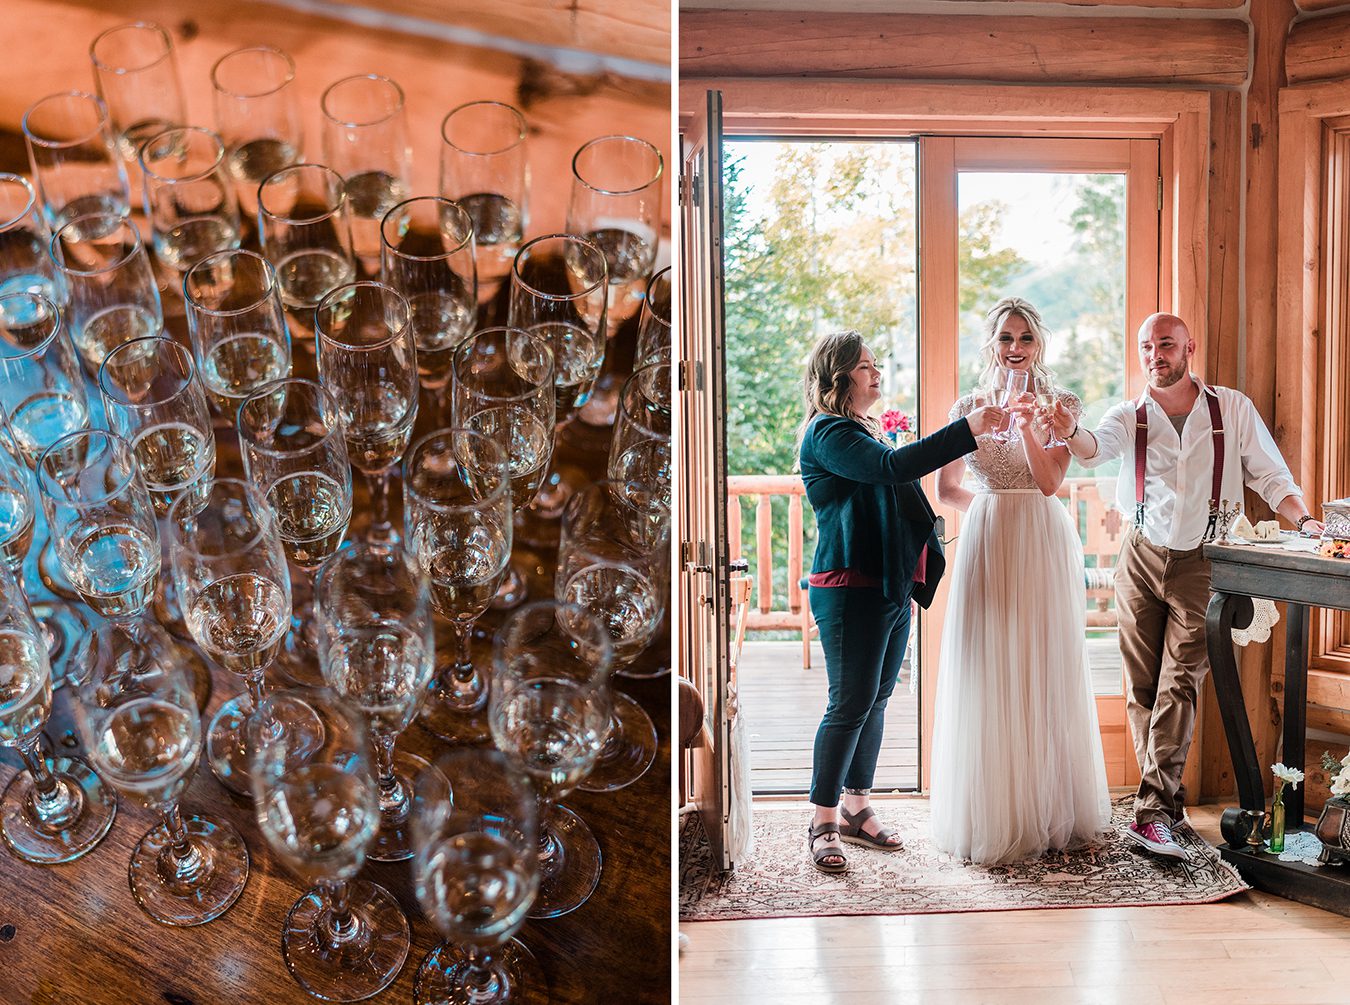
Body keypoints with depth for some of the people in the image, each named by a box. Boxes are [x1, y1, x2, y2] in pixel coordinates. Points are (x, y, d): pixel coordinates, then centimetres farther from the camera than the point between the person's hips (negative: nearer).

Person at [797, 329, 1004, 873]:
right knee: (851, 705, -7)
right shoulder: (827, 433, -11)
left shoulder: (864, 430, 20)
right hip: (851, 589, -9)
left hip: (891, 588, 9)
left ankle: (857, 808, 22)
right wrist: (965, 430, -27)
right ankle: (822, 823, 4)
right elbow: (892, 467, -26)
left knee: (876, 700, 12)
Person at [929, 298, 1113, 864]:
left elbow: (1050, 481, -9)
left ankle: (1051, 810, 16)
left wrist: (1026, 421, -18)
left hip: (1044, 546, -1)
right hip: (986, 543, 1)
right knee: (986, 673, 1)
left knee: (1046, 670, 3)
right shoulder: (970, 406, 7)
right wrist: (995, 504, 3)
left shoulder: (1062, 405, 4)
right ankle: (990, 814, 12)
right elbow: (945, 487, 11)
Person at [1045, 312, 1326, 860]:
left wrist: (1303, 519, -10)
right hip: (1141, 559, 2)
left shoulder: (1232, 409, 3)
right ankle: (1169, 799, 19)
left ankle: (1152, 813, -12)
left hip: (1200, 563, -2)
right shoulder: (1130, 415, 3)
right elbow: (1096, 447, -19)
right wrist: (1071, 432, -42)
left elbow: (1270, 475, 7)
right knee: (1142, 687, 4)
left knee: (1178, 685, -11)